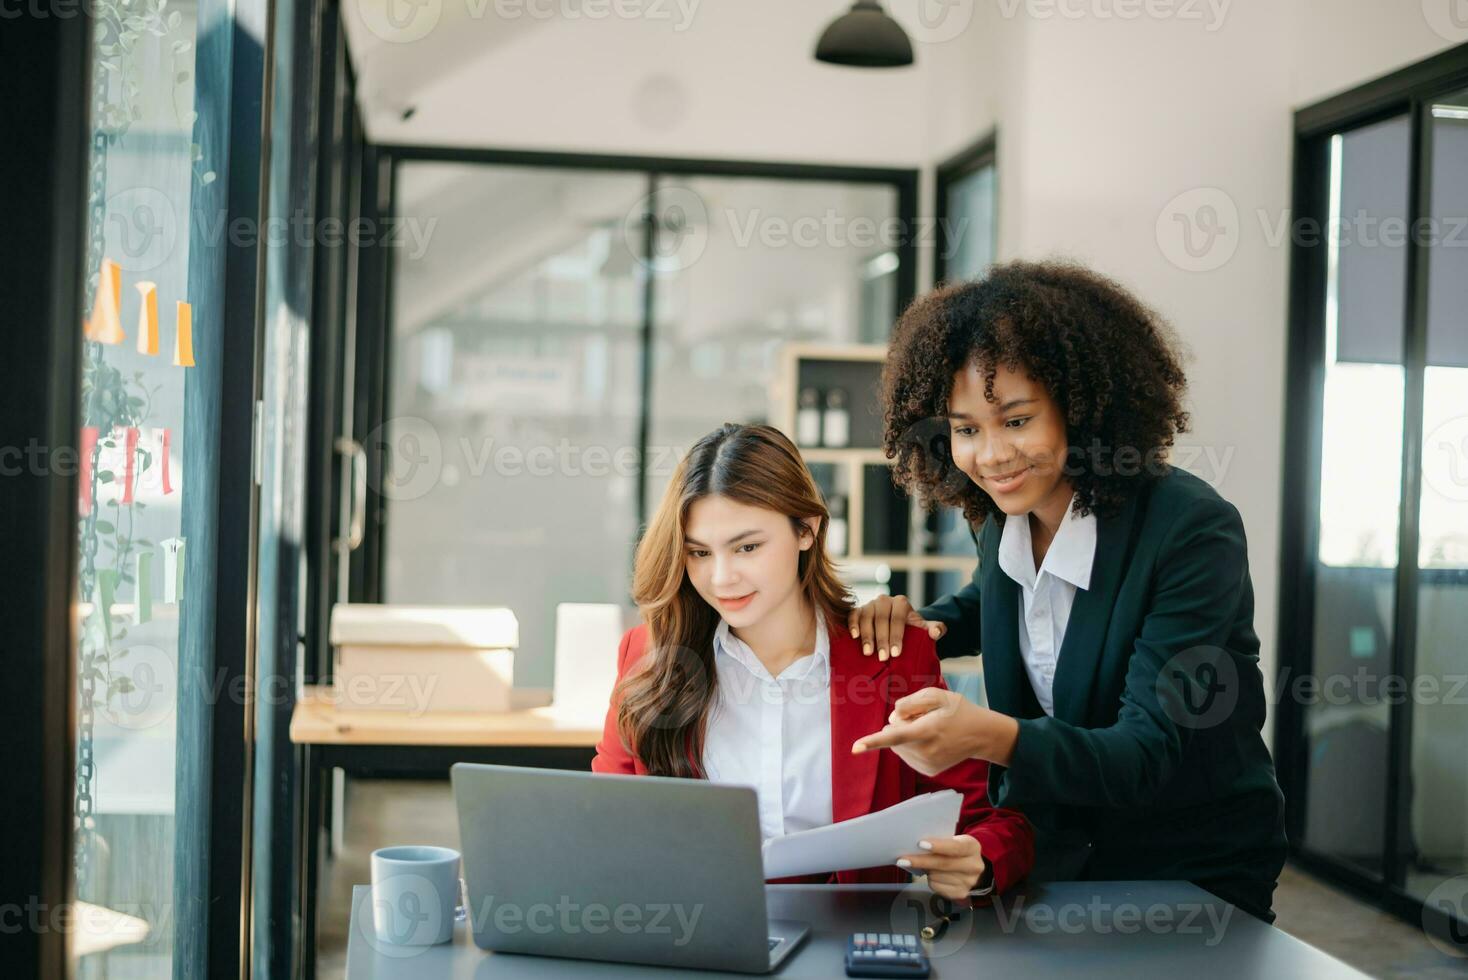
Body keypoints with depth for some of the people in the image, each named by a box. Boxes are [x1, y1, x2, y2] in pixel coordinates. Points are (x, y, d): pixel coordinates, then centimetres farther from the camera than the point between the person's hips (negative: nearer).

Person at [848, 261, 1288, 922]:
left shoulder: (1194, 532, -20)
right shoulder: (1002, 524, -2)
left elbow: (1150, 755, -25)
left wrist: (991, 737, -41)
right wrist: (913, 624, 1)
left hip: (1196, 884, -5)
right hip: (1048, 859, 6)